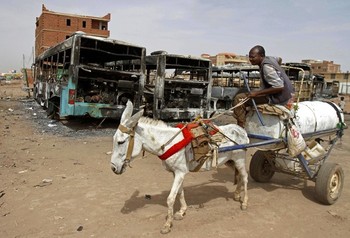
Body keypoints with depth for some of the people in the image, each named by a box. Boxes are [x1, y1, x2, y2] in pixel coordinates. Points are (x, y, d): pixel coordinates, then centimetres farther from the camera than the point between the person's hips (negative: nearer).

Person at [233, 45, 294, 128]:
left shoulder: (266, 67, -22)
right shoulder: (269, 58, 7)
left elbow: (279, 87, -28)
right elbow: (279, 59, 31)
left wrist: (257, 93, -27)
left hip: (278, 98, -10)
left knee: (239, 98, -16)